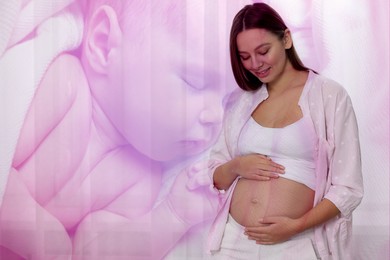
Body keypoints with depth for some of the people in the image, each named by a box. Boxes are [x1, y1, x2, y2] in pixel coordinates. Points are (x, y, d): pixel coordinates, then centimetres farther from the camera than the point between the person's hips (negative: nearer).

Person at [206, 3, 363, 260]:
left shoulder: (329, 95, -5)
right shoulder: (241, 101, 7)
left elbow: (347, 188, -7)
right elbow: (217, 178, 12)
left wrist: (296, 225, -19)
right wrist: (236, 166, -9)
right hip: (234, 239, 4)